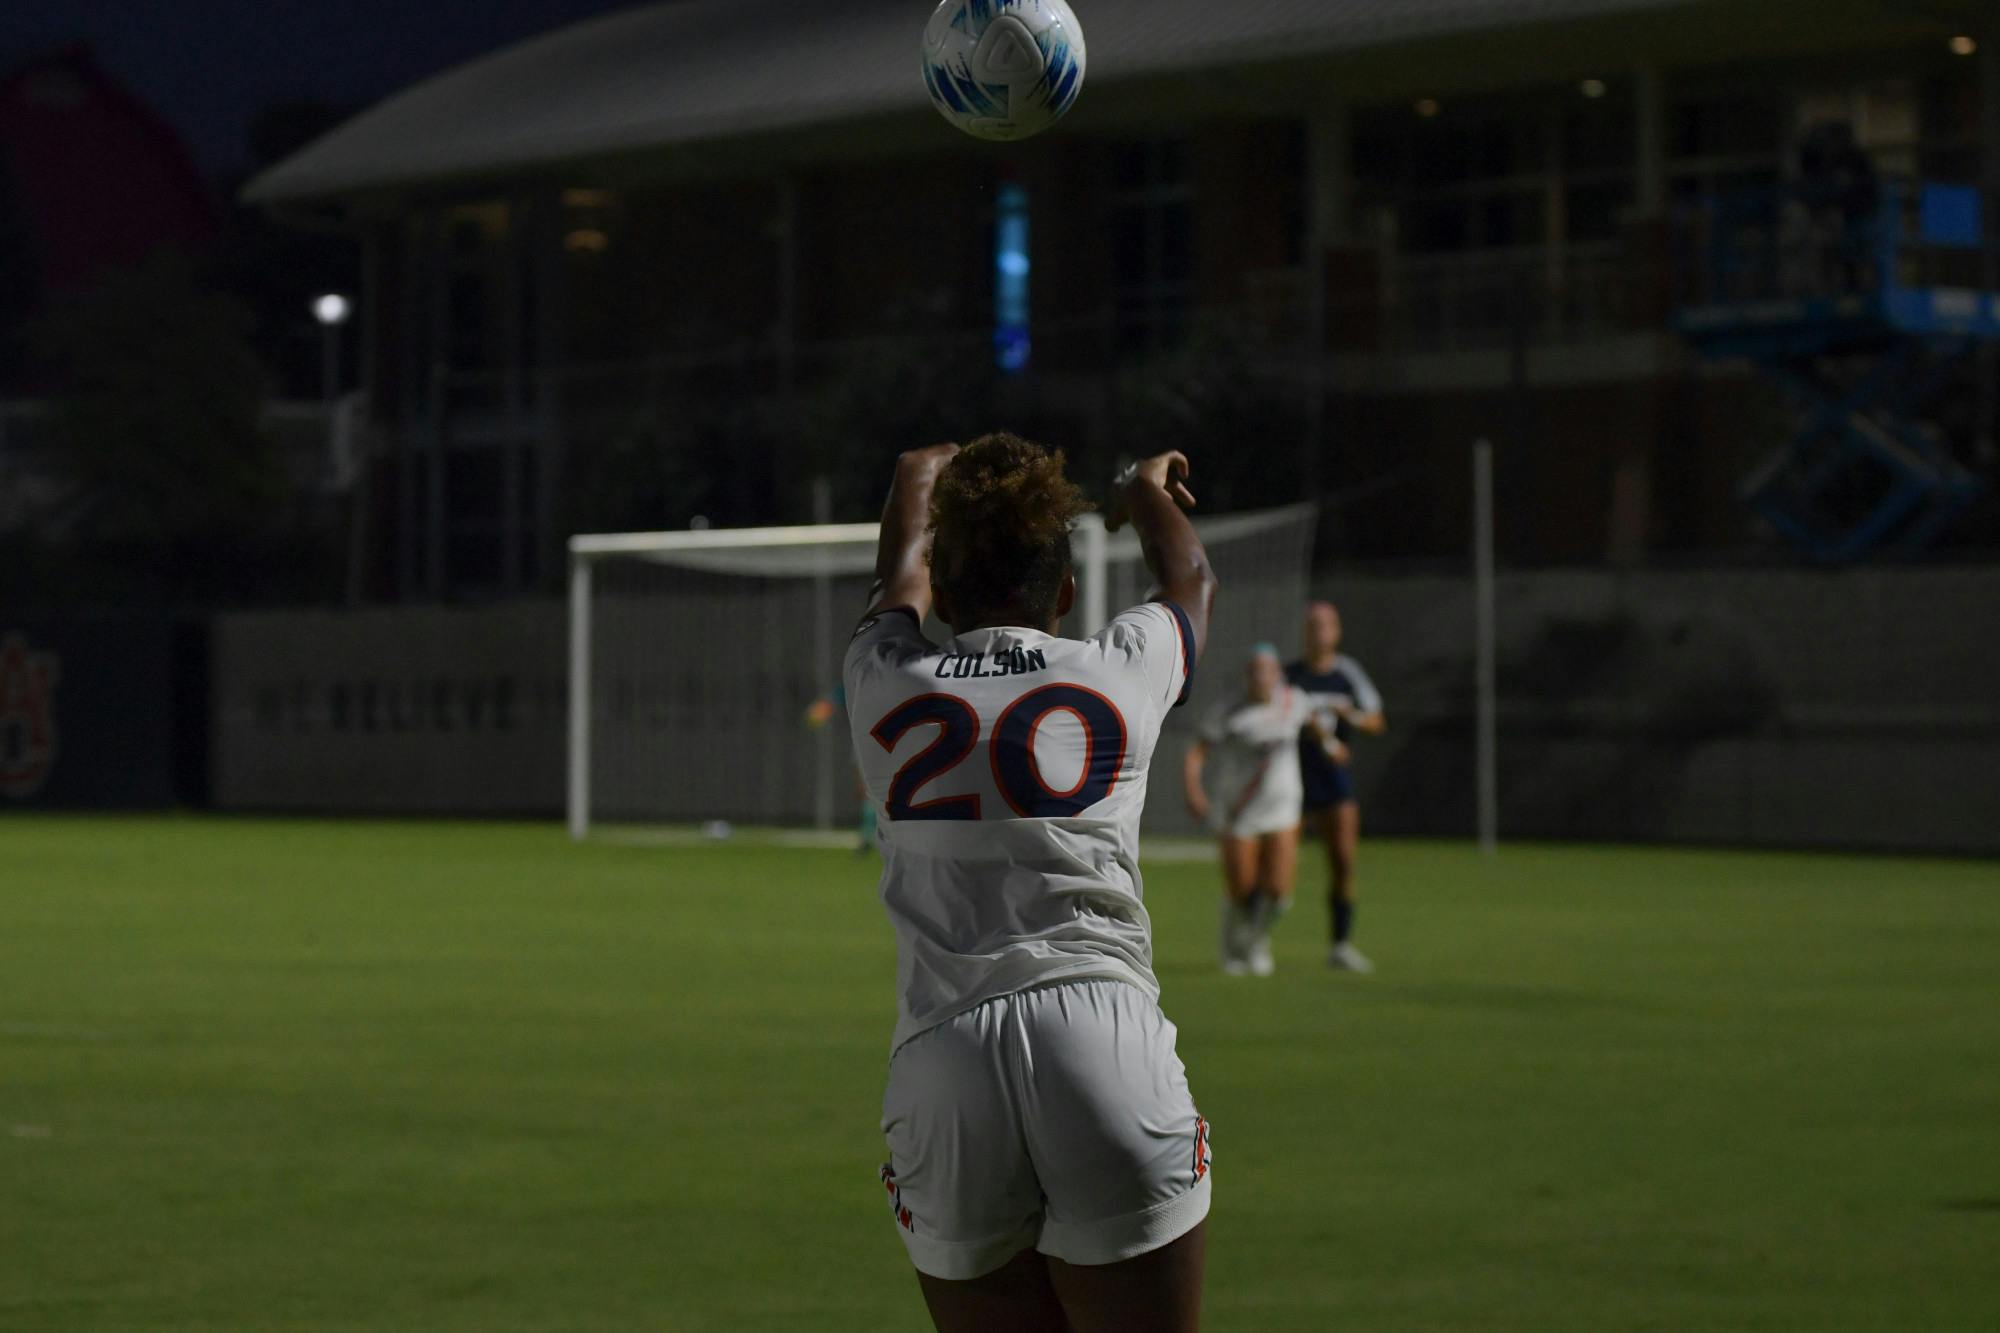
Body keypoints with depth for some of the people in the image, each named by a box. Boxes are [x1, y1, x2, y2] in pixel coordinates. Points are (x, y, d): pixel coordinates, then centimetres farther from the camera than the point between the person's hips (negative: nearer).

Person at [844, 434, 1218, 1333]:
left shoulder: (885, 685, 13)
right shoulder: (1119, 672, 11)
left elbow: (901, 575, 38)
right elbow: (1191, 581, 36)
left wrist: (924, 476, 60)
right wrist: (1149, 493, 59)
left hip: (936, 1066, 2)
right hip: (1105, 1047, -1)